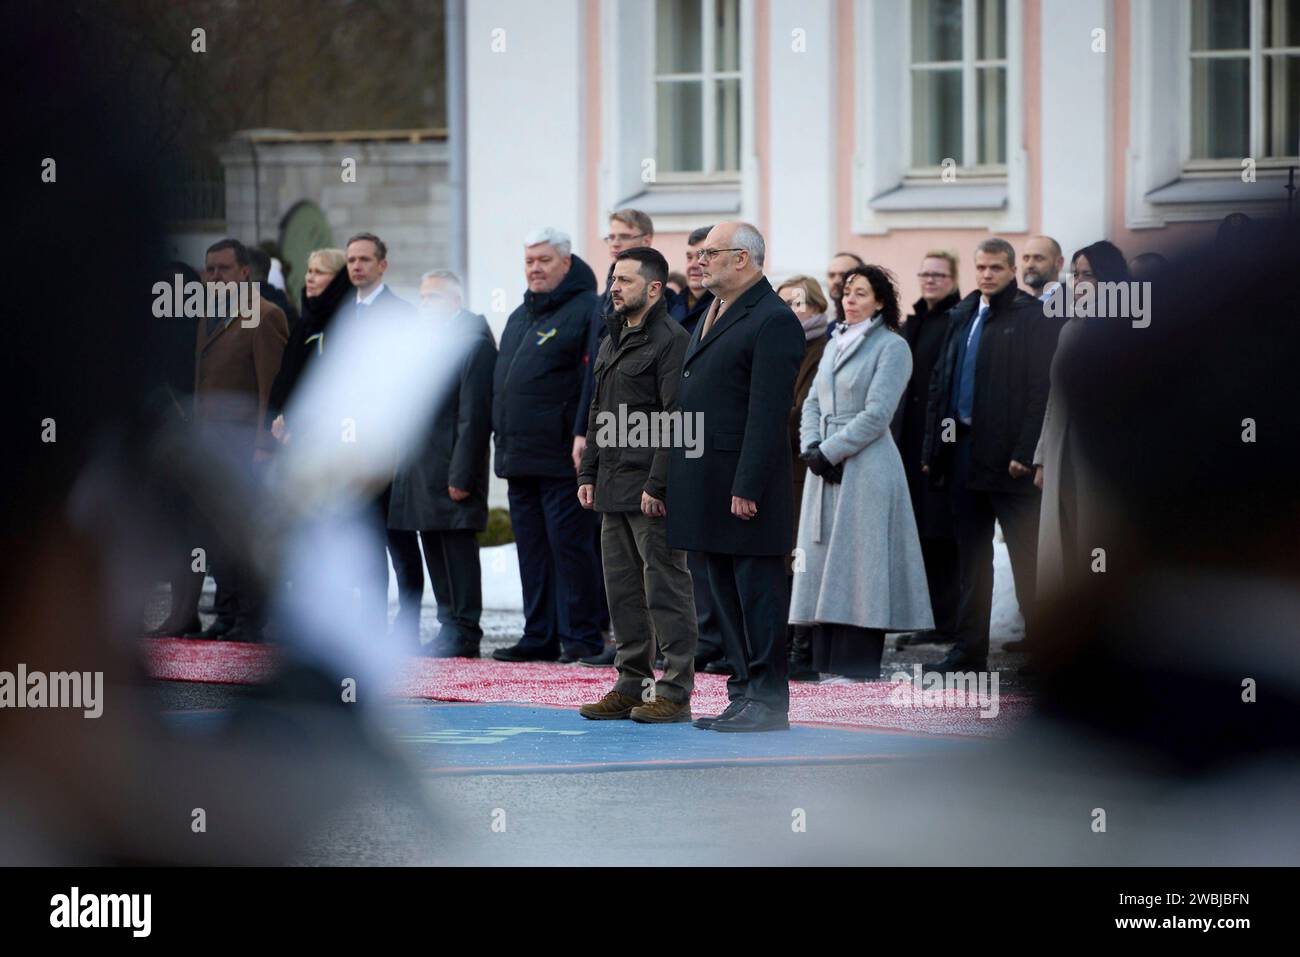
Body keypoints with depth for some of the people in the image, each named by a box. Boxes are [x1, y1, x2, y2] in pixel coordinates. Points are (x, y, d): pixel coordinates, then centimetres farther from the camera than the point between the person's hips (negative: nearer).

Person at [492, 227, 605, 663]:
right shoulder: (519, 317, 20)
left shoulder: (586, 311, -7)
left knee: (570, 544, -7)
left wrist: (585, 437, -21)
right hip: (520, 458, 9)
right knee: (532, 549, 10)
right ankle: (539, 637, 15)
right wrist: (504, 444, 20)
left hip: (562, 458, -9)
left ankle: (580, 637, -3)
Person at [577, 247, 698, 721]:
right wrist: (588, 473, 15)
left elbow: (676, 419, -16)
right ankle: (632, 685, 17)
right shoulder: (613, 341, 18)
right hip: (614, 487, 9)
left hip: (652, 492, -9)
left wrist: (658, 485, -20)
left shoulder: (671, 341, -11)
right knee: (623, 590, 11)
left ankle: (675, 691, -3)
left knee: (665, 589, -5)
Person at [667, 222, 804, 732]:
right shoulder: (715, 313, 17)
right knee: (726, 595, 12)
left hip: (744, 485, -10)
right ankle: (744, 692, 17)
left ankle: (767, 700, -1)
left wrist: (746, 488, -22)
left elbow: (767, 412, -19)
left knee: (757, 593, -5)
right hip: (709, 487, 10)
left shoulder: (772, 321, -13)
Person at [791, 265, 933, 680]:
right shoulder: (834, 345, 17)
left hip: (866, 469, -7)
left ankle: (857, 667, -6)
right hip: (826, 473, 7)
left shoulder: (892, 347, -5)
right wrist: (811, 449, -4)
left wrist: (829, 451, -14)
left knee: (858, 568, -8)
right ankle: (825, 664, 8)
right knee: (825, 569, 6)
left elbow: (877, 413, -13)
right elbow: (813, 403, 14)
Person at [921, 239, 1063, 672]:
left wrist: (1025, 453, -18)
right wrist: (932, 448, 10)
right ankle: (969, 649, 16)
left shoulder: (1034, 317, -6)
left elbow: (1042, 389, -12)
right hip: (964, 453, 7)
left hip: (1009, 458, -7)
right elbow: (939, 385, 17)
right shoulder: (962, 316, 14)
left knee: (1026, 556, -1)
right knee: (971, 555, 11)